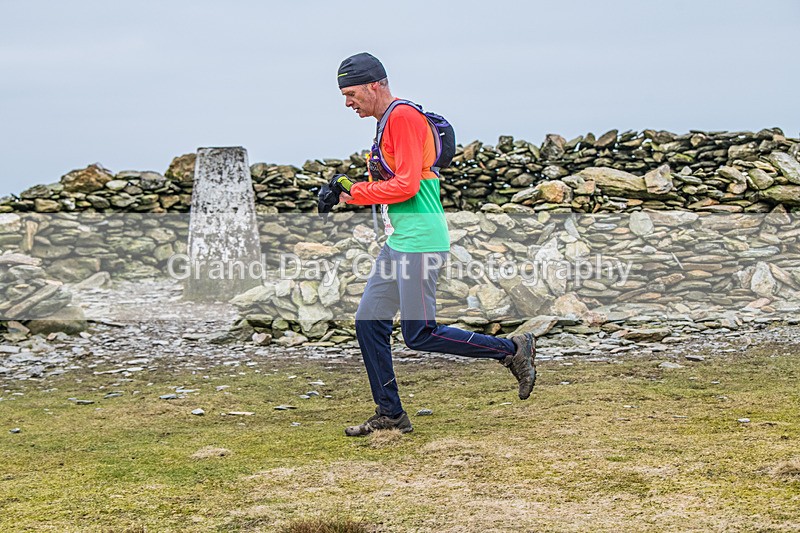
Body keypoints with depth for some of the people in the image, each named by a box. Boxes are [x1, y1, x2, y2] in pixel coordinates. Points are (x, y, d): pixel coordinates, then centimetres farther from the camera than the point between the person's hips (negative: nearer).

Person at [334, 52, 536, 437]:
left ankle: (513, 350, 3)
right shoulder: (390, 121, 18)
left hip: (421, 241, -10)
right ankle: (390, 415, 14)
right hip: (400, 241, 10)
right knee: (369, 322, 7)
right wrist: (357, 187, 10)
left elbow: (406, 185, -21)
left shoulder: (403, 117, -14)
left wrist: (357, 194, -10)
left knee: (419, 335, -9)